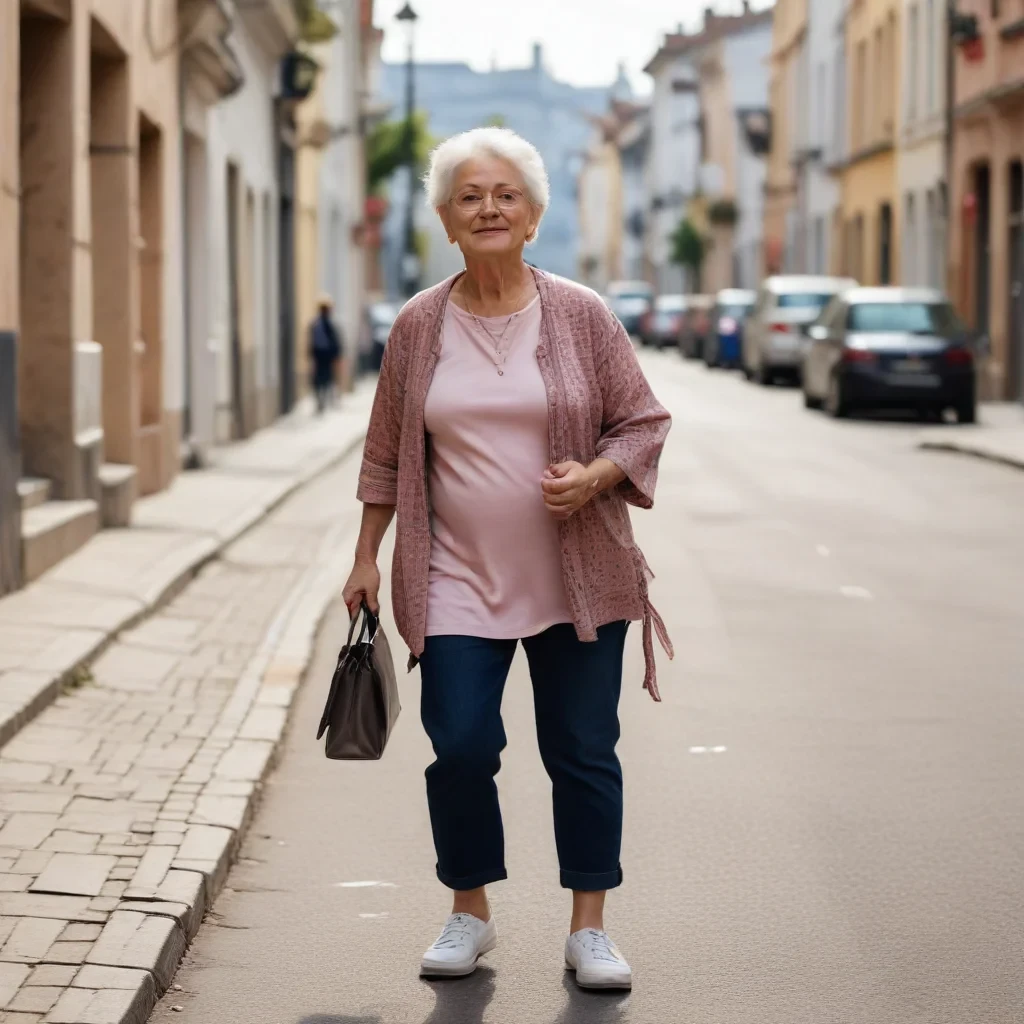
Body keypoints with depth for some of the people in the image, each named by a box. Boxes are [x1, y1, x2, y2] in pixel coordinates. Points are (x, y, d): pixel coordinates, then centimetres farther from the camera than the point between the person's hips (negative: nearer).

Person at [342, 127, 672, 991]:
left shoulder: (580, 316, -1)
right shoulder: (420, 326, 3)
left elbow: (644, 422, 3)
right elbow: (387, 452, 11)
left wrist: (595, 476, -16)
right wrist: (367, 558, 10)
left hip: (578, 581, -1)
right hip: (457, 582, 1)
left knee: (583, 750, 4)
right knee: (460, 746, -4)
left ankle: (589, 927, 16)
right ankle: (470, 916, 16)